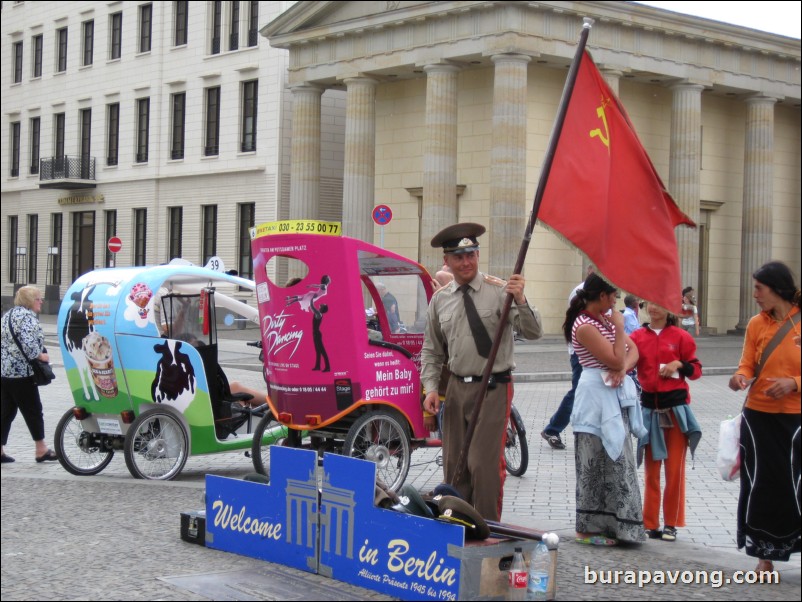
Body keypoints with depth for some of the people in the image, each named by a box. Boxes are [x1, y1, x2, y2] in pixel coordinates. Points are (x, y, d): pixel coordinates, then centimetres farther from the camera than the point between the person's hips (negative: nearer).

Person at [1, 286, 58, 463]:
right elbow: (27, 343, -24)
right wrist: (40, 355, -10)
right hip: (21, 371, -9)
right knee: (33, 411, 1)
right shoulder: (27, 316, -13)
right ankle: (41, 450, 7)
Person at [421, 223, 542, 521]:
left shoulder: (499, 292, -7)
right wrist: (431, 388, 4)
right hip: (457, 387, 5)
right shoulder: (440, 300, 7)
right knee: (454, 464, 11)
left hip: (493, 388, -5)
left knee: (485, 464, -9)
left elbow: (533, 332, -16)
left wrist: (520, 301, -33)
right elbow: (431, 351, 16)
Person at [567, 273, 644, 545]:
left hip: (615, 397, 9)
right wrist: (619, 327, -13)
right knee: (597, 464, -2)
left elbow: (633, 350, 9)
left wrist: (622, 370, -10)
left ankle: (611, 525, 22)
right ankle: (589, 529, 8)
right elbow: (616, 359, -19)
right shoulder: (585, 326, -17)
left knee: (615, 461, 13)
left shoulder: (606, 317, 11)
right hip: (597, 398, -9)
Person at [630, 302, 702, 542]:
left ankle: (671, 524, 12)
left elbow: (696, 369, 3)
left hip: (676, 408, -2)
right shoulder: (637, 337, 4)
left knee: (675, 468, 3)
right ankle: (650, 524, 13)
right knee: (651, 469, 7)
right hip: (649, 407, 2)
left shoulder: (680, 336, 0)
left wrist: (679, 365, -15)